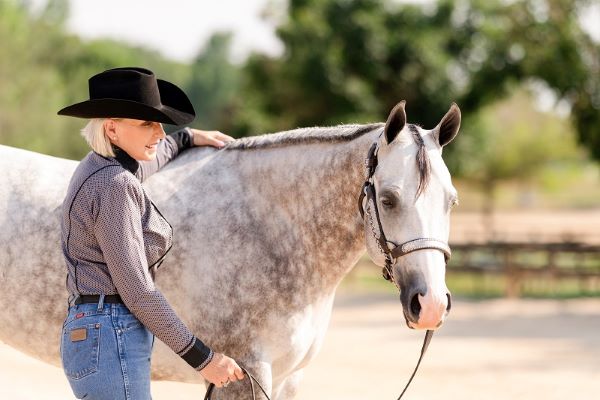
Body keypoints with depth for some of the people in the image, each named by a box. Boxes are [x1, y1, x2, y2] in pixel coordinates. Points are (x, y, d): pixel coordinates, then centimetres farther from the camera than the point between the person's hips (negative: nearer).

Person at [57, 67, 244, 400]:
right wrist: (202, 357, -14)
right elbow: (137, 292, -18)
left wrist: (189, 138, 44)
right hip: (112, 339, -10)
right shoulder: (115, 186, -16)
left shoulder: (100, 168, 13)